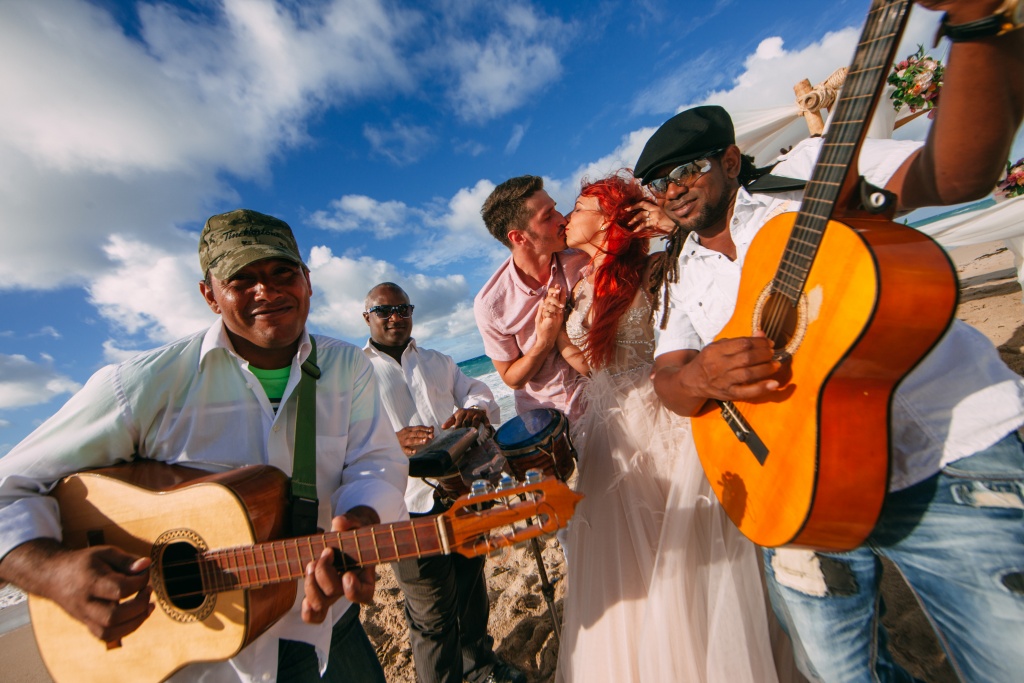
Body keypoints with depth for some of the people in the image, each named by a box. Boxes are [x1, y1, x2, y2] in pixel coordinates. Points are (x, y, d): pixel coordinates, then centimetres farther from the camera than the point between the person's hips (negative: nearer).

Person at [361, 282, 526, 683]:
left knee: (472, 583, 24)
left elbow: (478, 394, 5)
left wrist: (476, 410, -19)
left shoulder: (439, 362, 15)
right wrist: (391, 443, -28)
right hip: (411, 507, -5)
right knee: (433, 611, 11)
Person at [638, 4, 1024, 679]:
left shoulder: (809, 174, 2)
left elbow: (957, 173, -13)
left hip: (952, 466, -2)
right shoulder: (685, 279, 9)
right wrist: (699, 376, -22)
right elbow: (669, 376, 0)